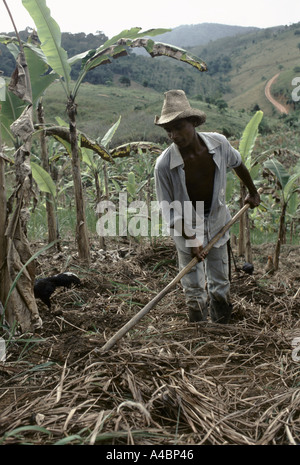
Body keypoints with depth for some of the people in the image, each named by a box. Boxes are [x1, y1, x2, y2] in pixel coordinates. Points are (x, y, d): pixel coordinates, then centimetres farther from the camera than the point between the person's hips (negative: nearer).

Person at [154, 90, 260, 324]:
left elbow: (237, 164, 8)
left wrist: (252, 192, 22)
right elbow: (169, 210, -16)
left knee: (220, 285, 15)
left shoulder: (219, 143, -16)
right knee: (194, 290, 6)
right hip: (185, 227, -3)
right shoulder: (164, 165, -26)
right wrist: (190, 239, -18)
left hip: (216, 223, 3)